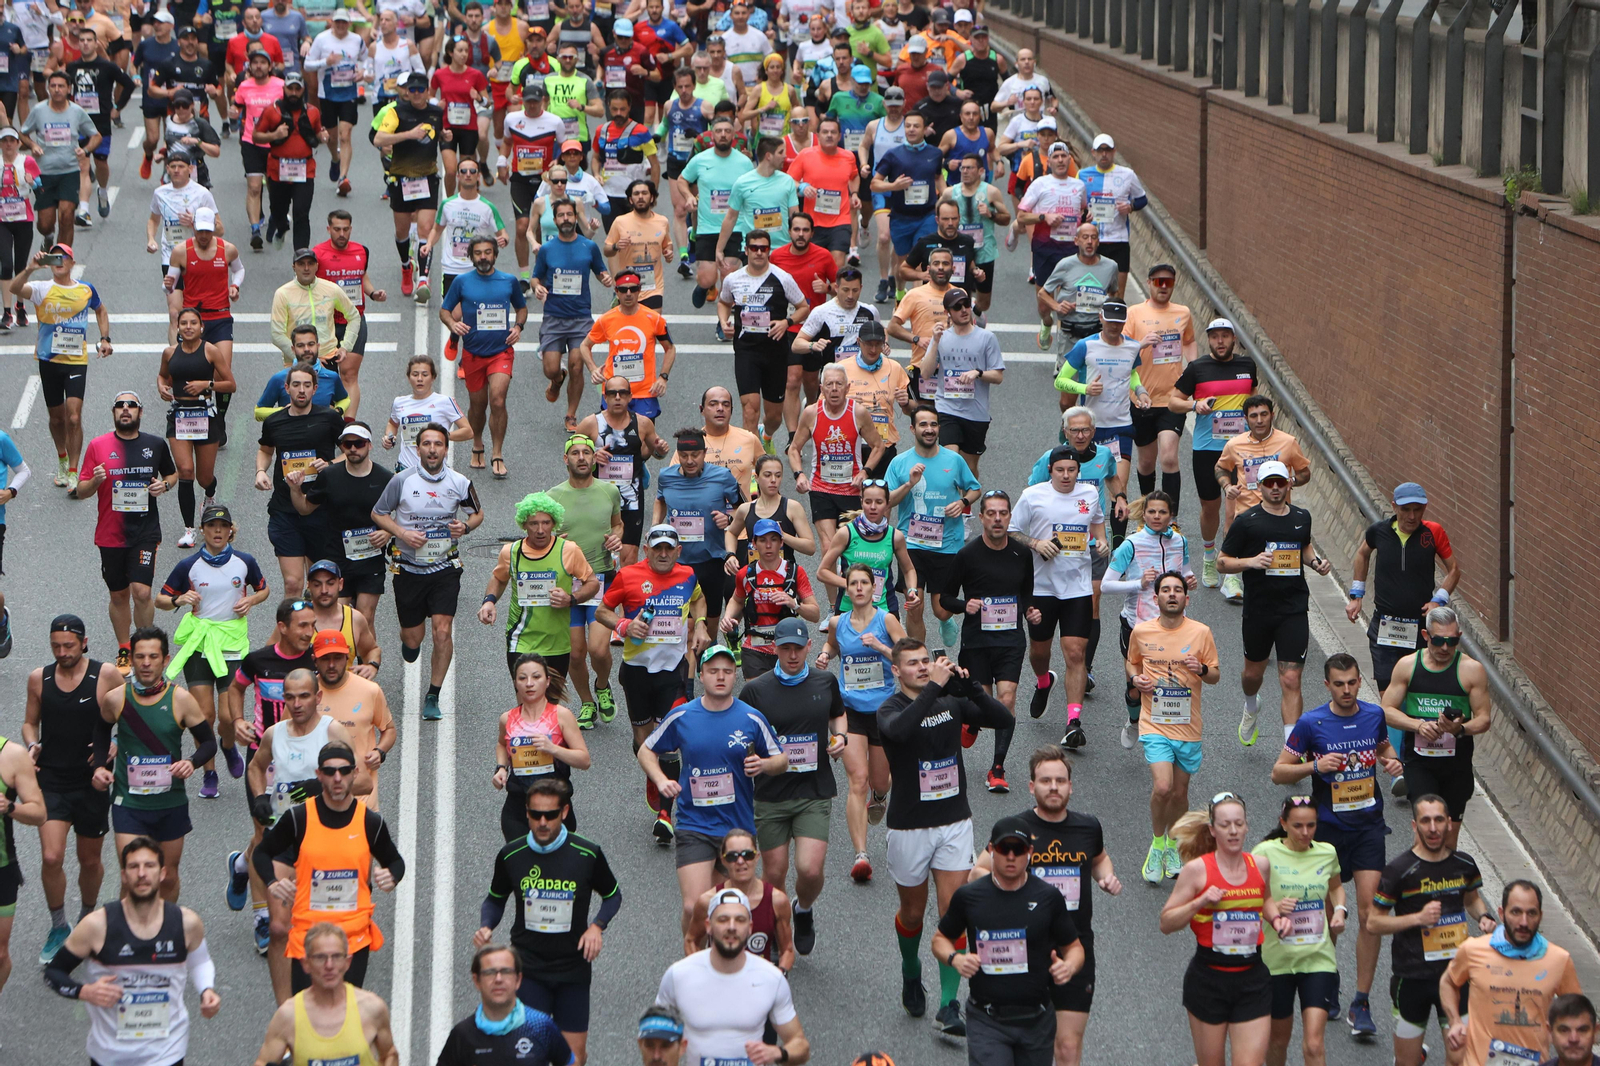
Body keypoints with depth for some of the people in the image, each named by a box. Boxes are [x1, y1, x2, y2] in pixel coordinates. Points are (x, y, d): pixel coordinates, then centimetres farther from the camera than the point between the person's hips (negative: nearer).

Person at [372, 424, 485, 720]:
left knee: (443, 630, -13)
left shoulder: (459, 483, -3)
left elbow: (477, 513, 13)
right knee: (412, 638, 5)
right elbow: (378, 514, 4)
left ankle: (433, 698, -1)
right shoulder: (403, 480, -6)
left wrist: (465, 526, -9)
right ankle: (410, 642, 45)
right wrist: (402, 533, -13)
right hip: (410, 569, 0)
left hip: (445, 568, 0)